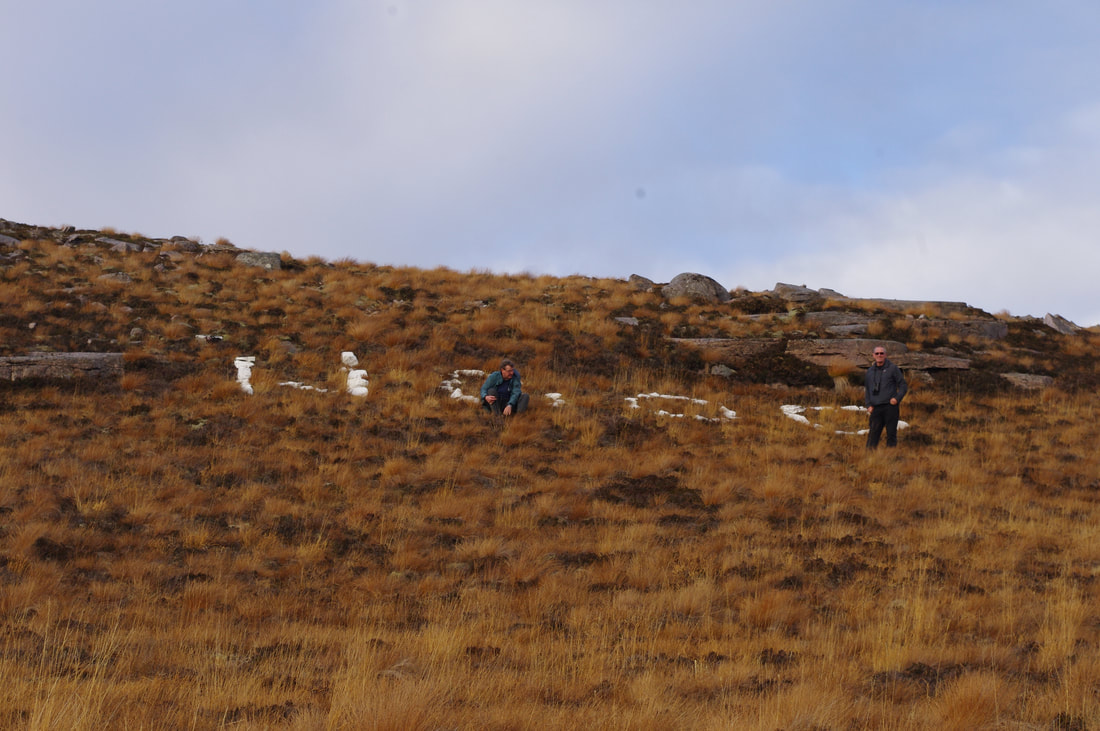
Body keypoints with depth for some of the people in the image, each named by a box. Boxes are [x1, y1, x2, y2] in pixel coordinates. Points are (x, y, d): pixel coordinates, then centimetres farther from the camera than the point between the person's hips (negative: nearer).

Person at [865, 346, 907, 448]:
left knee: (891, 434, -1)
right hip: (876, 408, 3)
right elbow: (866, 390, 22)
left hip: (890, 407, -3)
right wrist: (868, 405, 8)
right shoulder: (870, 371, 16)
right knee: (873, 434, -2)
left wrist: (897, 398, -12)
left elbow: (903, 386, 4)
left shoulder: (893, 368, 4)